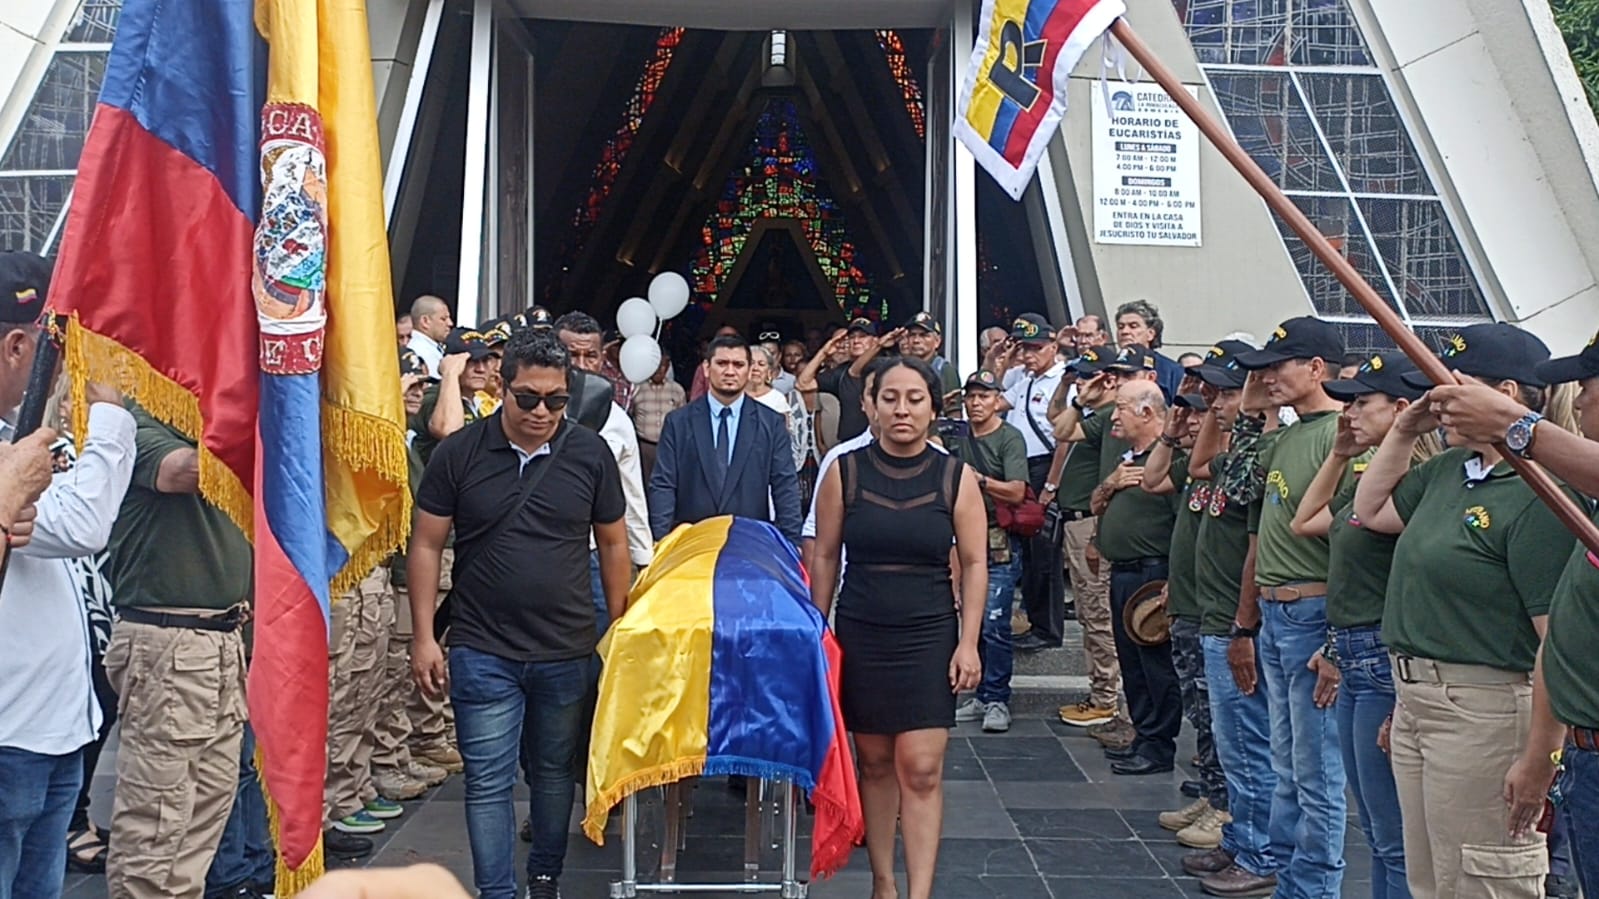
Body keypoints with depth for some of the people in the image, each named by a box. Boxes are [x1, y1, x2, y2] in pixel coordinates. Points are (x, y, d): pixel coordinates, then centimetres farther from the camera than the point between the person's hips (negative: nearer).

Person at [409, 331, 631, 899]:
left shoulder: (590, 454, -1)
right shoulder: (459, 454, -5)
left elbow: (613, 544, 7)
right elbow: (426, 545, 0)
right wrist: (423, 636, -4)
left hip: (569, 651, 2)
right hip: (483, 653, -1)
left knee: (555, 771, 15)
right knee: (488, 781, 1)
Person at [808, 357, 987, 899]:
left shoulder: (956, 478, -1)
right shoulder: (845, 473, -1)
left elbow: (974, 564, 1)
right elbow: (824, 557, 5)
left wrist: (969, 643, -4)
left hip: (929, 637, -1)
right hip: (860, 635, 1)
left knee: (921, 770, -6)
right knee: (874, 762, 8)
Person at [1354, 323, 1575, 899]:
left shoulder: (1539, 496, -20)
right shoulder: (1448, 469, 8)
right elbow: (1372, 511, 26)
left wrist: (1539, 759, -23)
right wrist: (1404, 431, 12)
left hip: (1484, 709, -9)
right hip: (1415, 699, 9)